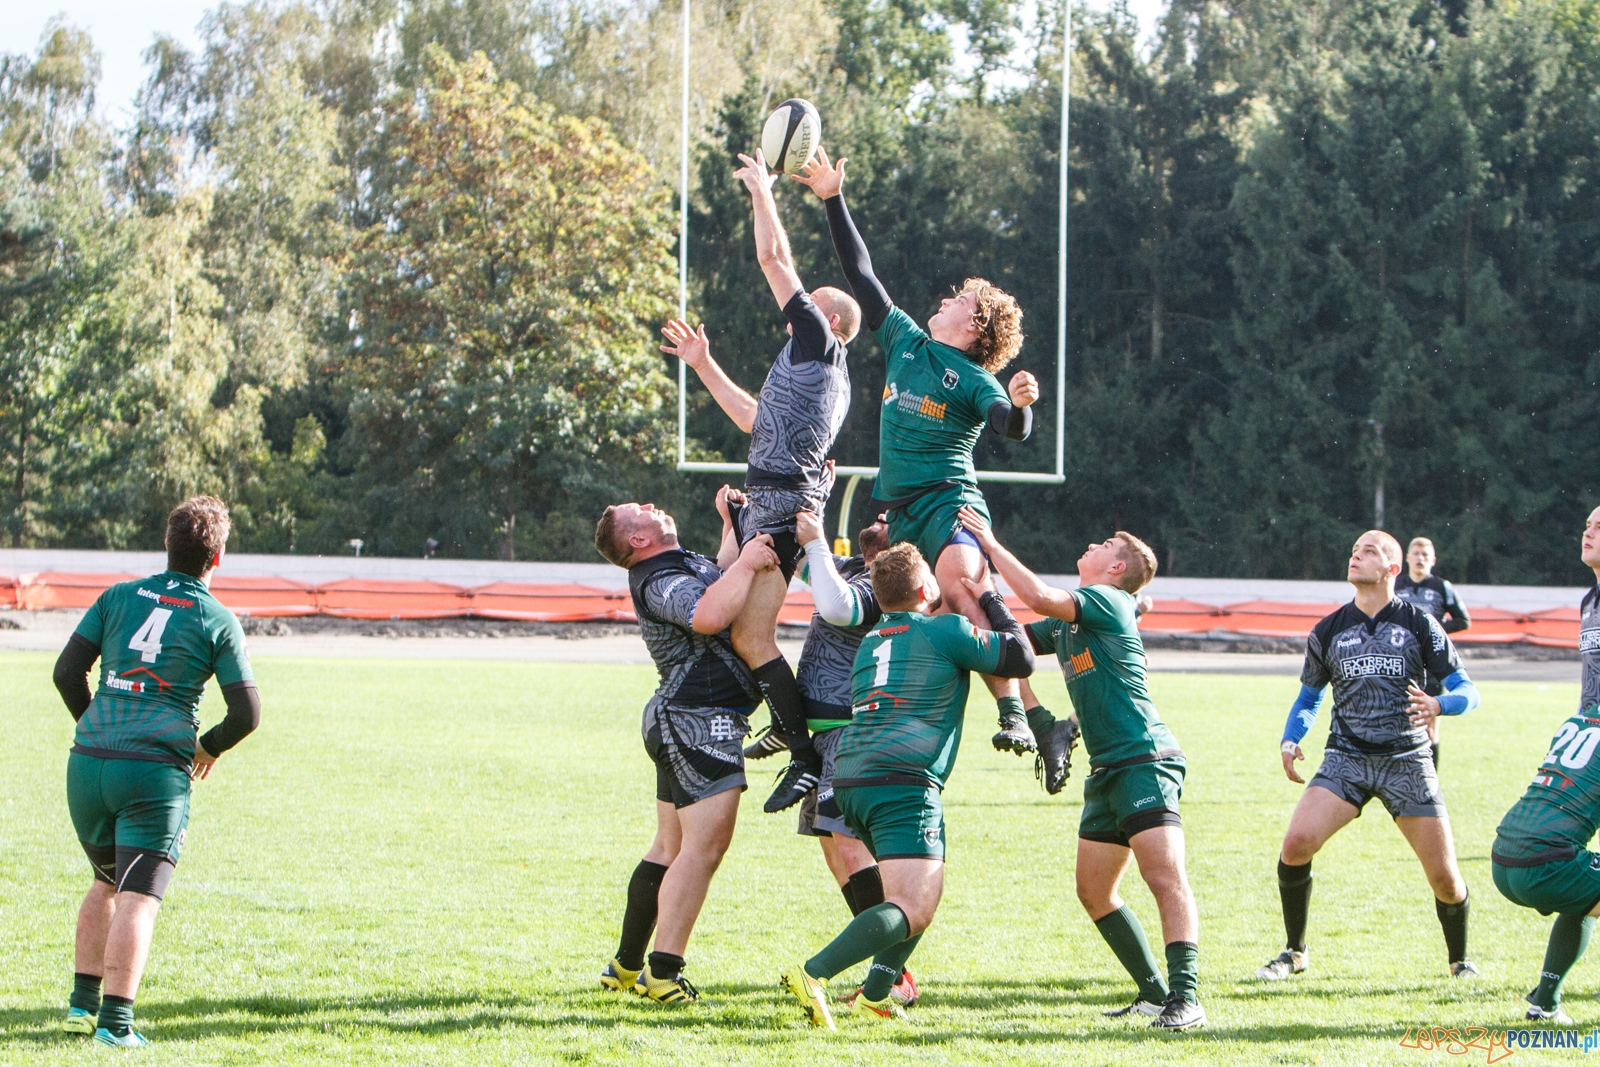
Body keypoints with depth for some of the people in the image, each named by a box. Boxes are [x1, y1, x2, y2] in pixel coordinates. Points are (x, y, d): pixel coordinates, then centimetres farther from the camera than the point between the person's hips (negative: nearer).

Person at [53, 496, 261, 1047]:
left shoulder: (118, 597, 9)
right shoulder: (218, 621, 1)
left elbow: (67, 672, 6)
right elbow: (247, 713, -1)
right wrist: (208, 747, 19)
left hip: (88, 764, 4)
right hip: (156, 772, -4)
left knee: (107, 883, 24)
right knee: (137, 898, -5)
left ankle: (81, 1002, 22)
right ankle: (115, 1021, -15)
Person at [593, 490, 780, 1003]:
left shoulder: (682, 566, 17)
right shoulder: (662, 581, -16)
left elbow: (719, 582, 39)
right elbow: (708, 615, -37)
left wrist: (732, 525, 32)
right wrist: (746, 562, -26)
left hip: (680, 723, 11)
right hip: (701, 718, -11)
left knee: (671, 847, 16)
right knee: (705, 846, -13)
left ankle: (626, 965, 21)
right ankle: (662, 971, -15)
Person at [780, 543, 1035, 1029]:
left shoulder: (871, 640, 23)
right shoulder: (947, 630, 3)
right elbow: (1020, 658, 7)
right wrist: (991, 600, 20)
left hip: (850, 777, 8)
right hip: (904, 781, -8)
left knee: (924, 894, 24)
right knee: (911, 910, -16)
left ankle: (874, 995, 12)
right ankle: (813, 974, -33)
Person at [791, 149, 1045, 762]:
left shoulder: (974, 380, -1)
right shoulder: (905, 342, 17)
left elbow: (1012, 429, -18)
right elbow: (860, 274, 21)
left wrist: (1019, 405, -41)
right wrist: (833, 200, 20)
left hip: (948, 503, -8)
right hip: (898, 510, 8)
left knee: (959, 580, -33)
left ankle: (1014, 711, -39)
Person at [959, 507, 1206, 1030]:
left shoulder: (1108, 602, -7)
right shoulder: (1065, 623, 21)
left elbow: (1040, 597, -20)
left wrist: (991, 544, -11)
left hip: (1145, 760, -10)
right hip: (1108, 770, 10)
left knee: (1165, 875, -18)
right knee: (1094, 891, 8)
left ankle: (1185, 996, -26)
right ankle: (1155, 993, 13)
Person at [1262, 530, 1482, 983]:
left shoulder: (1419, 625, 1)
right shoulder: (1328, 631, 8)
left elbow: (1466, 690, 1)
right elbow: (1309, 696, 21)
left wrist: (1439, 705, -22)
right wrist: (1290, 741, 3)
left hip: (1407, 760, -2)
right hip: (1346, 757, 2)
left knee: (1444, 877, -6)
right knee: (1296, 843, -20)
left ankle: (1459, 960, 22)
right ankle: (1294, 952, -1)